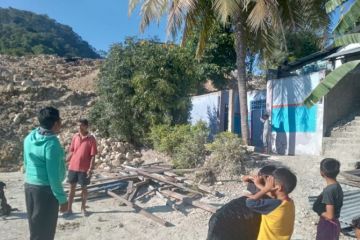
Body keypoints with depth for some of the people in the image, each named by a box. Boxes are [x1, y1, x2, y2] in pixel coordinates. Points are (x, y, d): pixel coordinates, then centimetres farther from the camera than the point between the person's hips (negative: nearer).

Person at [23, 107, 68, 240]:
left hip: (30, 186, 8)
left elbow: (26, 164, 12)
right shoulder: (52, 143, -23)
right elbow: (53, 175, -23)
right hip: (46, 189, -8)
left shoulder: (30, 138, 2)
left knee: (35, 228, 22)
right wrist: (62, 199, -15)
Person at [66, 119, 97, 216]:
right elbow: (71, 151, 9)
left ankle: (83, 208, 26)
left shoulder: (91, 139, -11)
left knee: (84, 188, 10)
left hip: (84, 169, -3)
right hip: (73, 167, 4)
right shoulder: (75, 137, 2)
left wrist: (90, 169, -15)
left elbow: (93, 156, -11)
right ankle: (69, 208, 24)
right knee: (72, 187, 12)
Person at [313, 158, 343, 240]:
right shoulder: (337, 187, 0)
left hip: (327, 225, -8)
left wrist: (319, 212, -9)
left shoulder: (328, 190, -27)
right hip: (334, 224, 8)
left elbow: (329, 215, -26)